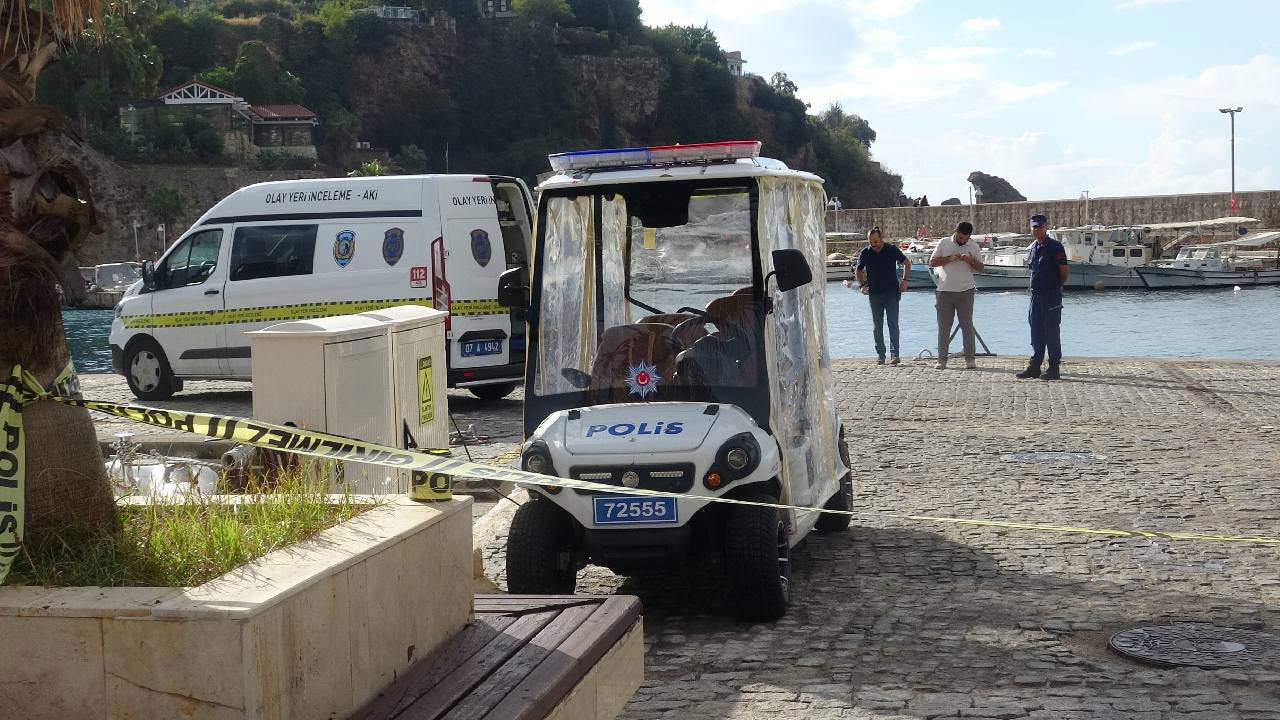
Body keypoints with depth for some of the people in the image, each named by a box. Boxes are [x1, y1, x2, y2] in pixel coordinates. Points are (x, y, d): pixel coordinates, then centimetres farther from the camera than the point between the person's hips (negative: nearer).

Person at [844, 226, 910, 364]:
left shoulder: (892, 250, -2)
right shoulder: (865, 253, 1)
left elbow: (907, 263, 12)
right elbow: (857, 270, 15)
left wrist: (905, 280, 0)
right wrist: (862, 285, 0)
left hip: (892, 292, -2)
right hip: (874, 294, 2)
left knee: (893, 324, -8)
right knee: (877, 326, 6)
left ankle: (894, 354, -10)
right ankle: (880, 355, 12)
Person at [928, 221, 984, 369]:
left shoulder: (973, 246, 6)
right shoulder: (944, 243, 3)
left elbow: (980, 268, 6)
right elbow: (932, 262, -1)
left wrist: (970, 260, -14)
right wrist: (950, 258, -13)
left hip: (965, 291, 0)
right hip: (945, 291, 0)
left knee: (967, 325, 0)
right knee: (943, 326, 2)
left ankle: (970, 359, 3)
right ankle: (942, 359, 6)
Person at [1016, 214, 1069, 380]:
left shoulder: (1055, 247, -10)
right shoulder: (1032, 248, 13)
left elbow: (1064, 270, -11)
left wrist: (1056, 286, 1)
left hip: (1051, 296, -7)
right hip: (1036, 295, 7)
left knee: (1052, 332, -3)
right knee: (1036, 332, 11)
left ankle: (1053, 368, 1)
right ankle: (1034, 366, 16)